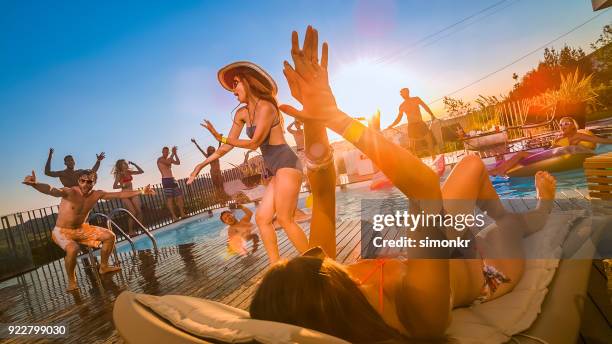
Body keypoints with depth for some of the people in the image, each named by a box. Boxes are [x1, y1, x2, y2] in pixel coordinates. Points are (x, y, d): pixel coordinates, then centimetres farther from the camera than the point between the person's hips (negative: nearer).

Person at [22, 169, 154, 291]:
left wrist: (141, 191, -8)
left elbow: (120, 194, -4)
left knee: (110, 236, -1)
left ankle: (103, 267, 20)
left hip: (82, 229, 6)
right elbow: (52, 191, -44)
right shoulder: (69, 192, -23)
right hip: (62, 231, -6)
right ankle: (71, 281, -9)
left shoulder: (97, 194, -7)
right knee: (73, 249, -35)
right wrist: (35, 184, -65)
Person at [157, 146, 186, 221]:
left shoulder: (169, 159, 17)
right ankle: (174, 216, -6)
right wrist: (173, 153, -13)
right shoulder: (160, 159, -5)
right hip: (166, 180, -7)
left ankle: (182, 214, 10)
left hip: (172, 179, 7)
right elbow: (168, 162, -22)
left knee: (179, 196, 4)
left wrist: (175, 154, -2)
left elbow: (178, 162, 5)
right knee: (169, 198, -7)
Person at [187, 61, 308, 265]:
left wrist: (221, 138, -9)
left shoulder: (265, 107, -12)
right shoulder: (242, 113, 13)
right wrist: (203, 164, 12)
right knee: (262, 218, 3)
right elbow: (229, 146, 14)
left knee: (284, 219, -11)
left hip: (286, 165, -9)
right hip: (277, 171, 9)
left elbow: (254, 143, -14)